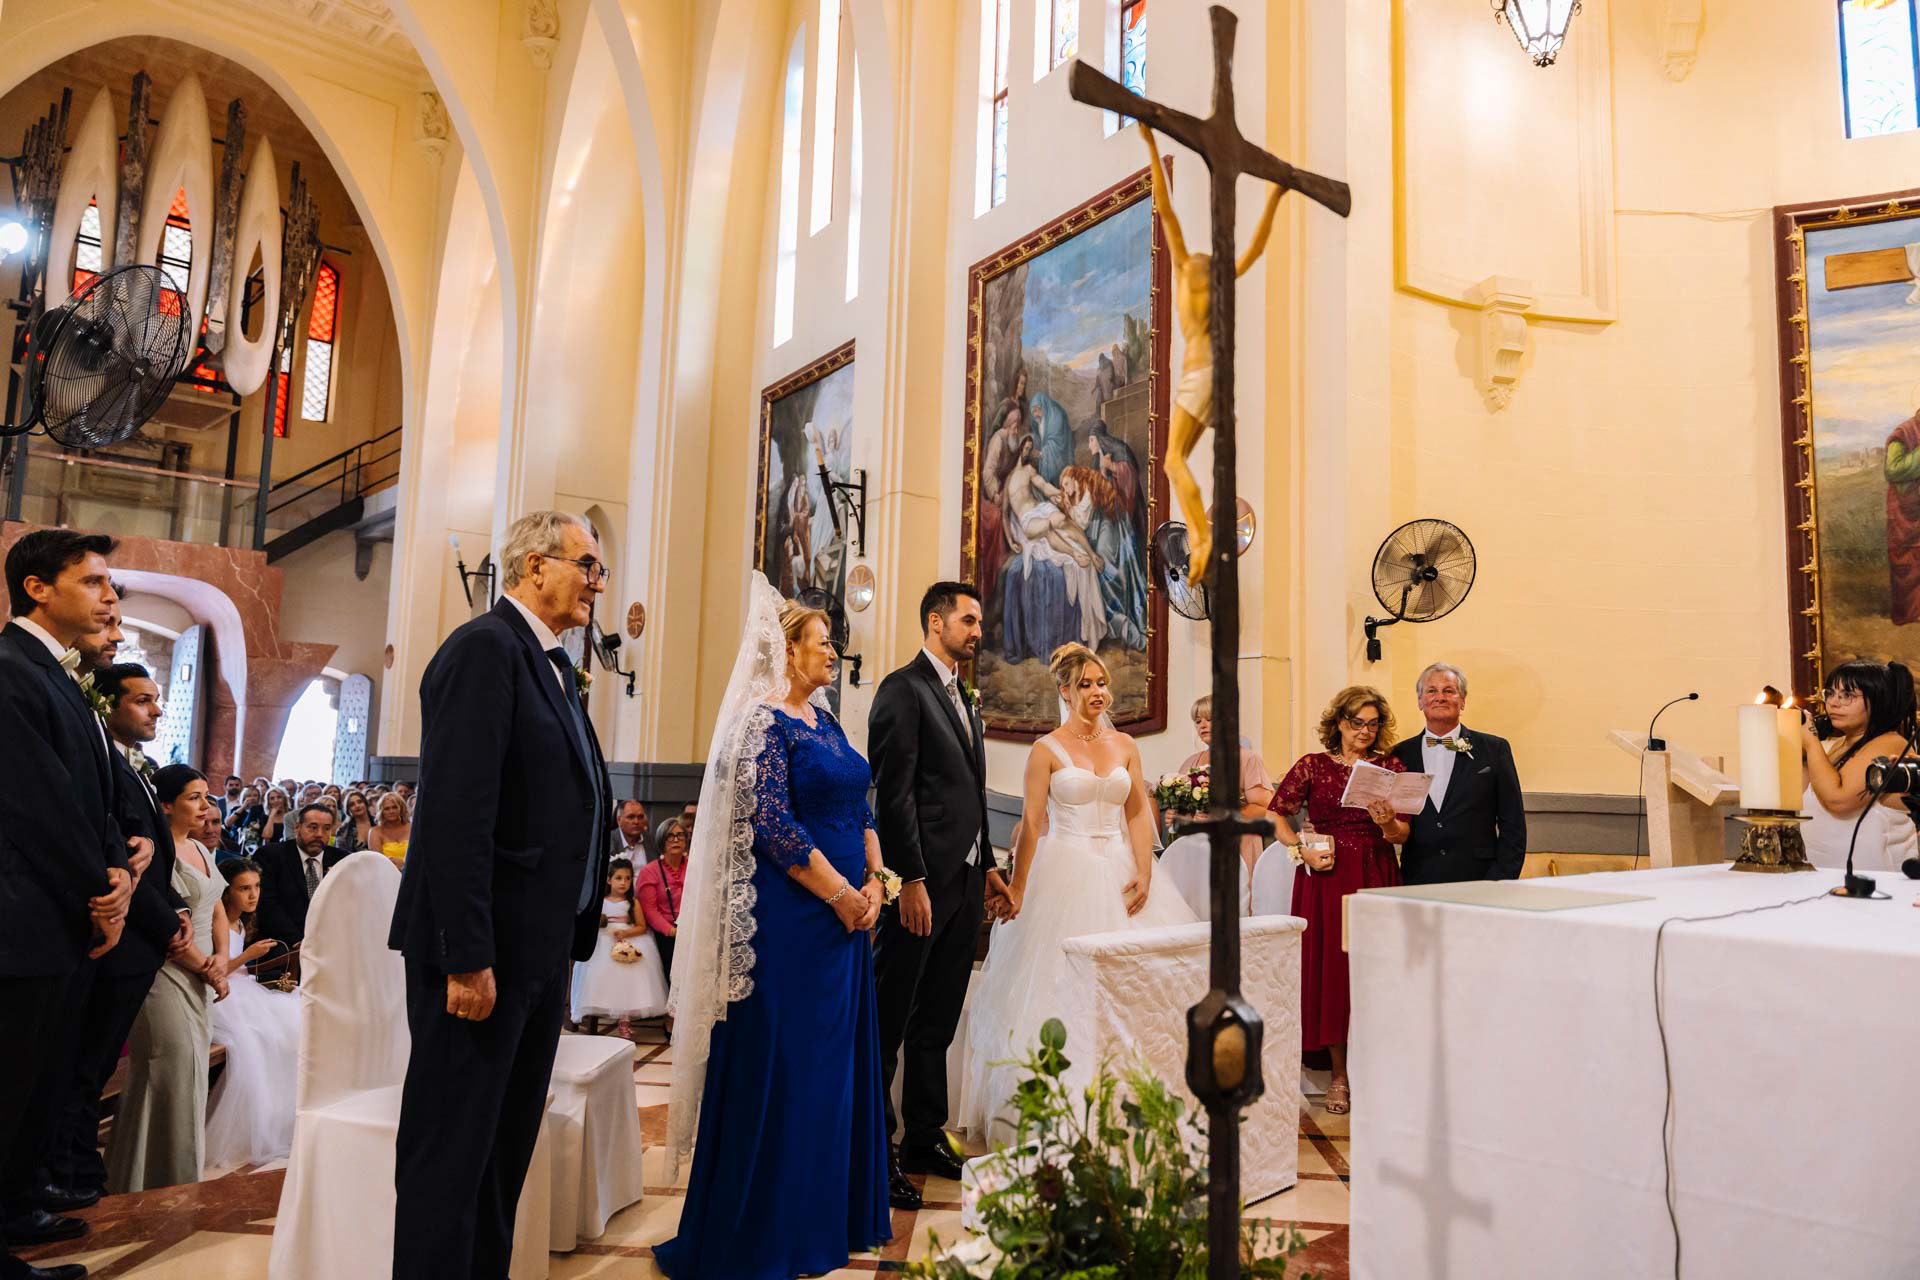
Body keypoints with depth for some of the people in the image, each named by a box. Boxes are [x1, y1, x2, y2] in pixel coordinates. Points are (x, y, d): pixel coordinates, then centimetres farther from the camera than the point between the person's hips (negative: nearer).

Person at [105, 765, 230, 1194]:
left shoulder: (202, 851, 13)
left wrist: (221, 959, 0)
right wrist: (207, 969, -10)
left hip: (198, 982, 9)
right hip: (165, 978, -9)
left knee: (189, 1081, 13)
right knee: (170, 1081, -4)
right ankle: (165, 1185, 7)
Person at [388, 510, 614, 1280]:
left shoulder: (553, 664, 15)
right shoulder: (485, 648, -14)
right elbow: (457, 812, -22)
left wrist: (573, 935, 12)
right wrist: (468, 958, -24)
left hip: (539, 948, 9)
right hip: (484, 951, -9)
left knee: (506, 1145, 18)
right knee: (451, 1150, 3)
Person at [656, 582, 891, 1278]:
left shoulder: (823, 719, 13)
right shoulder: (763, 723, -12)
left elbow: (861, 809, 15)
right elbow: (774, 829, -19)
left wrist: (873, 883, 2)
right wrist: (842, 896, -14)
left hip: (846, 915, 8)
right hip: (790, 920, -8)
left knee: (838, 1060, 15)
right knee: (783, 1067, 2)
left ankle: (829, 1212, 30)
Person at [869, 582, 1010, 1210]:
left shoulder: (962, 698, 18)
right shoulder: (903, 689, -10)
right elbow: (894, 794, -16)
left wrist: (986, 866, 17)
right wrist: (911, 881, -20)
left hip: (964, 881, 9)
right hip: (922, 881, -9)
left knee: (937, 1021, 16)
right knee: (891, 1018, 2)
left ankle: (926, 1138, 27)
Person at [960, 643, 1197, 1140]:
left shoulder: (1125, 746, 10)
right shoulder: (1047, 749, -3)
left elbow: (1139, 814, 7)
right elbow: (1031, 823, -6)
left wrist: (1144, 874, -5)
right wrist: (1017, 888, -8)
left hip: (1118, 873, 4)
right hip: (1065, 873, -4)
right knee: (1063, 983, -1)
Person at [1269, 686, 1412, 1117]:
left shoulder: (1392, 767, 7)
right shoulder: (1313, 766, 3)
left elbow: (1403, 834, 3)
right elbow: (1275, 815, 3)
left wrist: (1388, 823, -18)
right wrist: (1303, 851, -9)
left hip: (1376, 878, 1)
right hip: (1326, 877, -1)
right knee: (1330, 968, 0)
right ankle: (1340, 1074, 12)